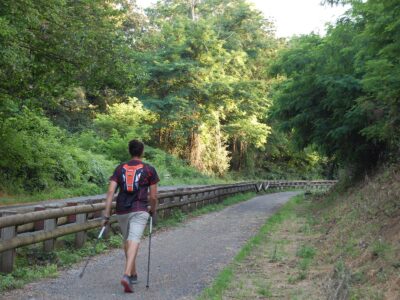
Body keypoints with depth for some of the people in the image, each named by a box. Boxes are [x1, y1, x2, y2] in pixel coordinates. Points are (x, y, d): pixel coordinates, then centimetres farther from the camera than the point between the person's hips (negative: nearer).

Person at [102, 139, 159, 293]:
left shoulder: (120, 168, 9)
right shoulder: (149, 169, 2)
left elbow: (111, 191, -1)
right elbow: (153, 196, 3)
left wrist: (106, 214, -1)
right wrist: (153, 211, 21)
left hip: (122, 211, 4)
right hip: (139, 211, -3)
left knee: (127, 241, 20)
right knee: (134, 242, -12)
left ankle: (133, 274, 32)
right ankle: (126, 275, -29)